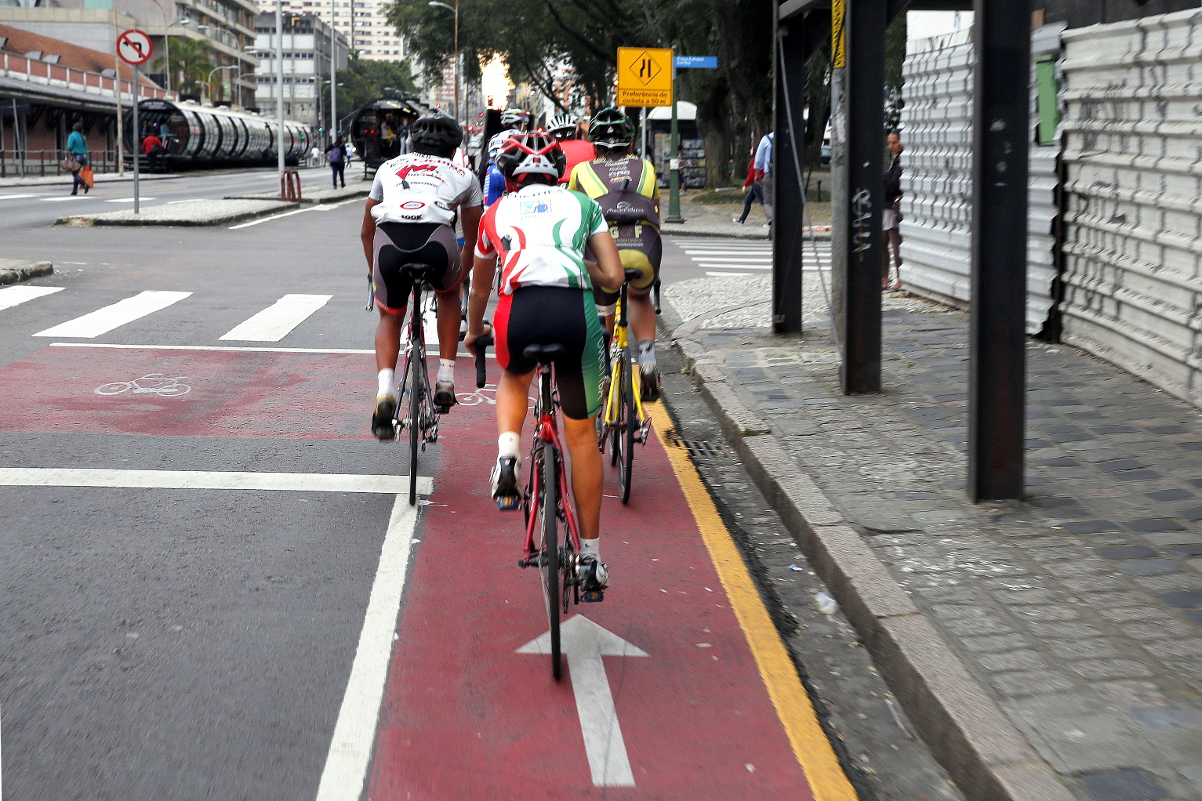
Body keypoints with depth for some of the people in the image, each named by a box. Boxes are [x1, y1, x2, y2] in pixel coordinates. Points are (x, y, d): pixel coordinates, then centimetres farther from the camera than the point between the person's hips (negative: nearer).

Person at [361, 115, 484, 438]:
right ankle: (446, 380, 28)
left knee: (390, 318, 24)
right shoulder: (464, 175, 31)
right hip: (437, 240, -1)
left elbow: (366, 232, 42)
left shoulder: (389, 167, 34)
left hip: (389, 240, 1)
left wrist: (376, 274, 57)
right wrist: (460, 275, 59)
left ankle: (385, 390, -1)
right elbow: (472, 240, 41)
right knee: (449, 293, 33)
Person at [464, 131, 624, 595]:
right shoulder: (582, 203, 25)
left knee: (514, 379, 38)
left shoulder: (496, 212, 28)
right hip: (577, 311, 0)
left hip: (520, 309, 0)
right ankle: (590, 558, 22)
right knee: (581, 434, 17)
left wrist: (473, 332, 63)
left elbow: (480, 287, 44)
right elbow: (613, 278, 16)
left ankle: (507, 454, 8)